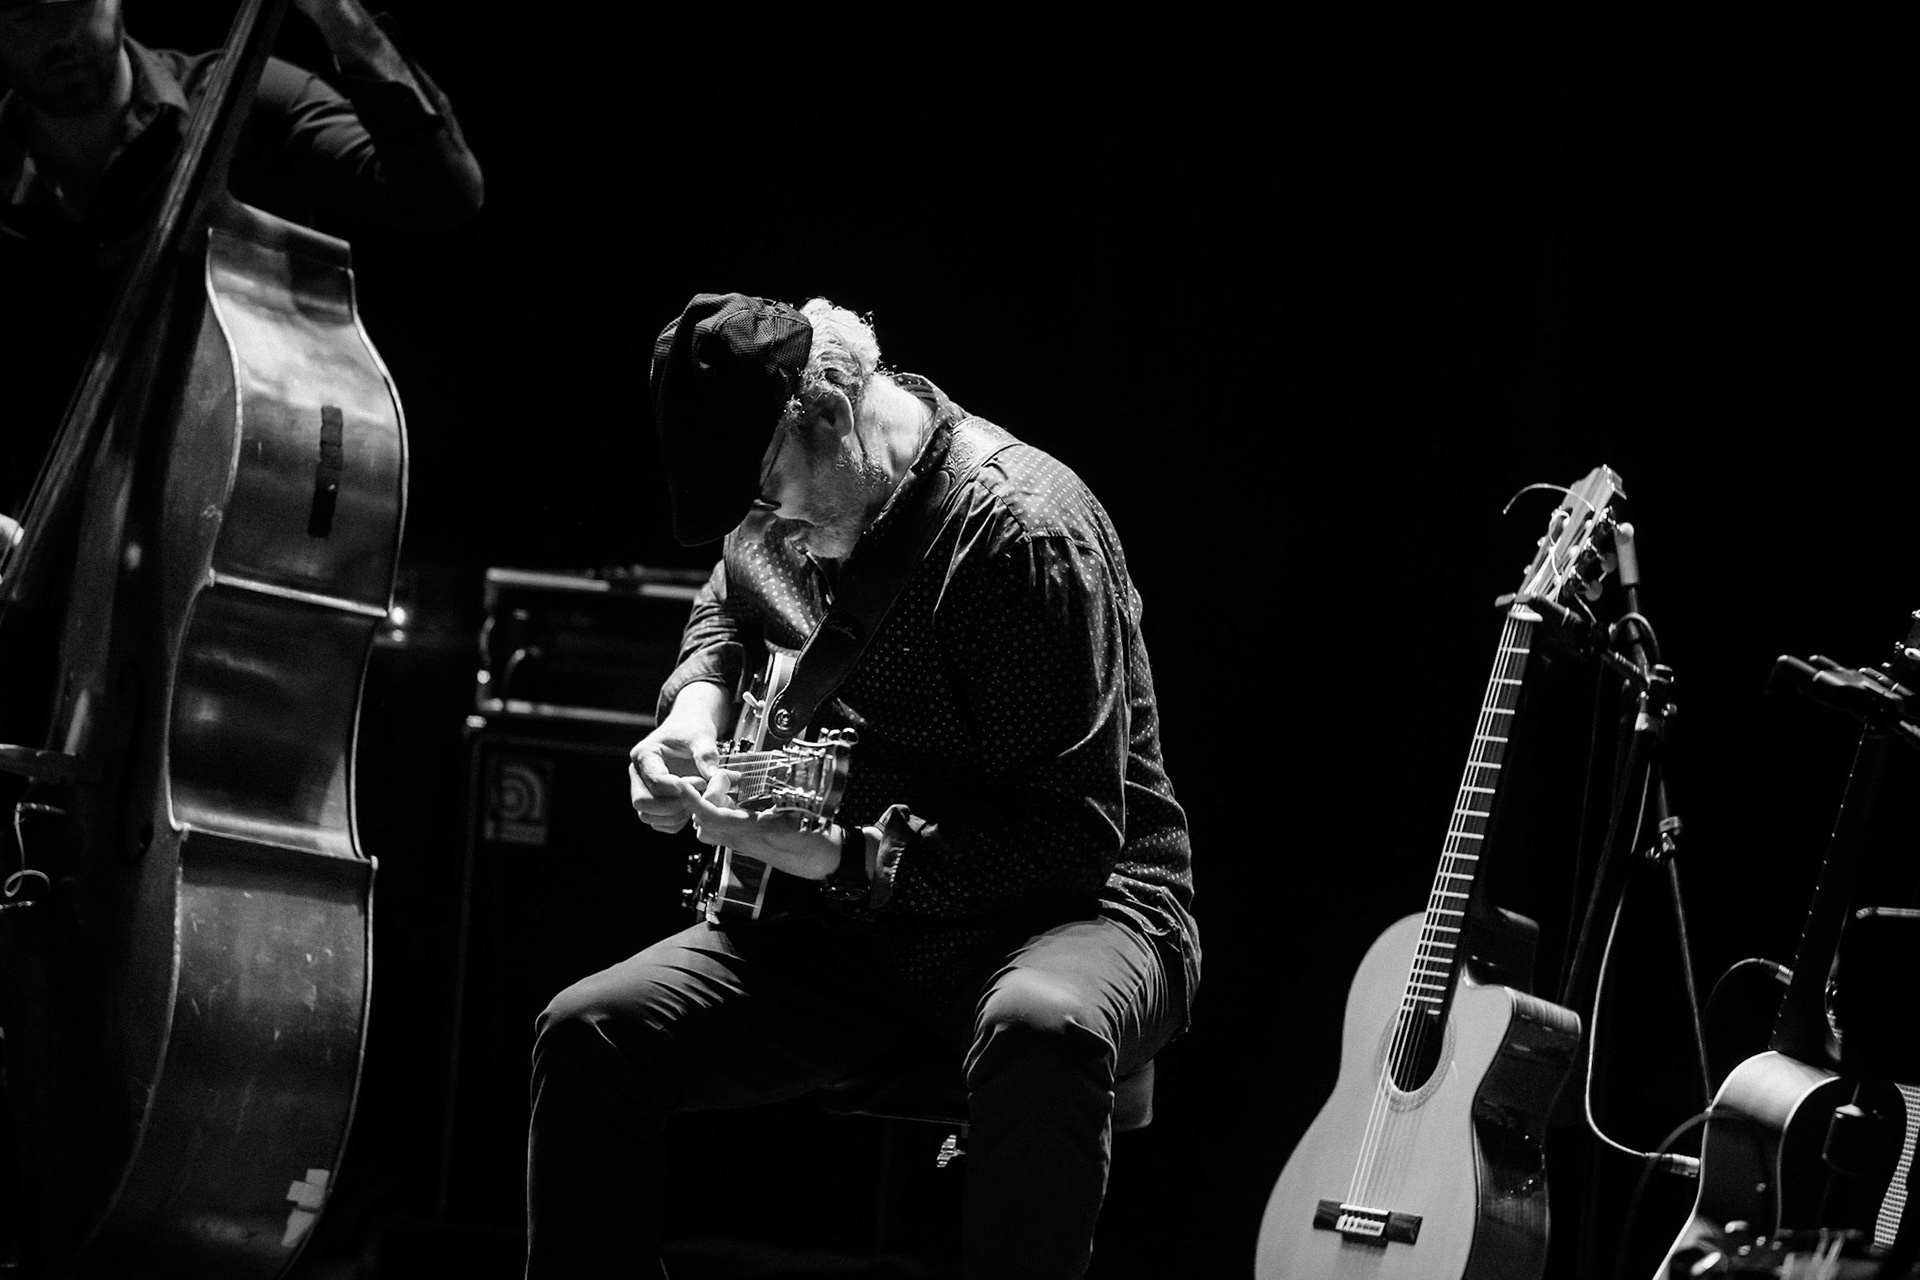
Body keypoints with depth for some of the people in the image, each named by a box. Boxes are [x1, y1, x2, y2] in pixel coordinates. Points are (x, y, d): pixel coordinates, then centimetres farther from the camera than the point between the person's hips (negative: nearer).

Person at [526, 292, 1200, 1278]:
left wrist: (840, 857, -28)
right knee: (586, 1038, -11)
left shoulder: (1023, 532, -21)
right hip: (848, 914, 7)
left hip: (1070, 903, -7)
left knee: (1040, 1036, -43)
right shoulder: (776, 524, 4)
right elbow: (728, 610, 31)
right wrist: (697, 710, 8)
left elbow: (1073, 838, -23)